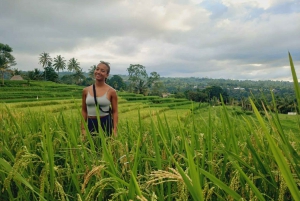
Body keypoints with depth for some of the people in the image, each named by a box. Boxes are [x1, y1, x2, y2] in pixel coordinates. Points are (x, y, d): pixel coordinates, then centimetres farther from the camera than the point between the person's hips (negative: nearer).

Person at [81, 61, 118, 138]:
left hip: (106, 124, -2)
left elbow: (115, 112, -1)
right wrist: (83, 128, 5)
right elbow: (84, 110, 9)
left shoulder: (111, 91, -4)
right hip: (90, 124, 2)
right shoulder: (86, 90, 3)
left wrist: (115, 130, -7)